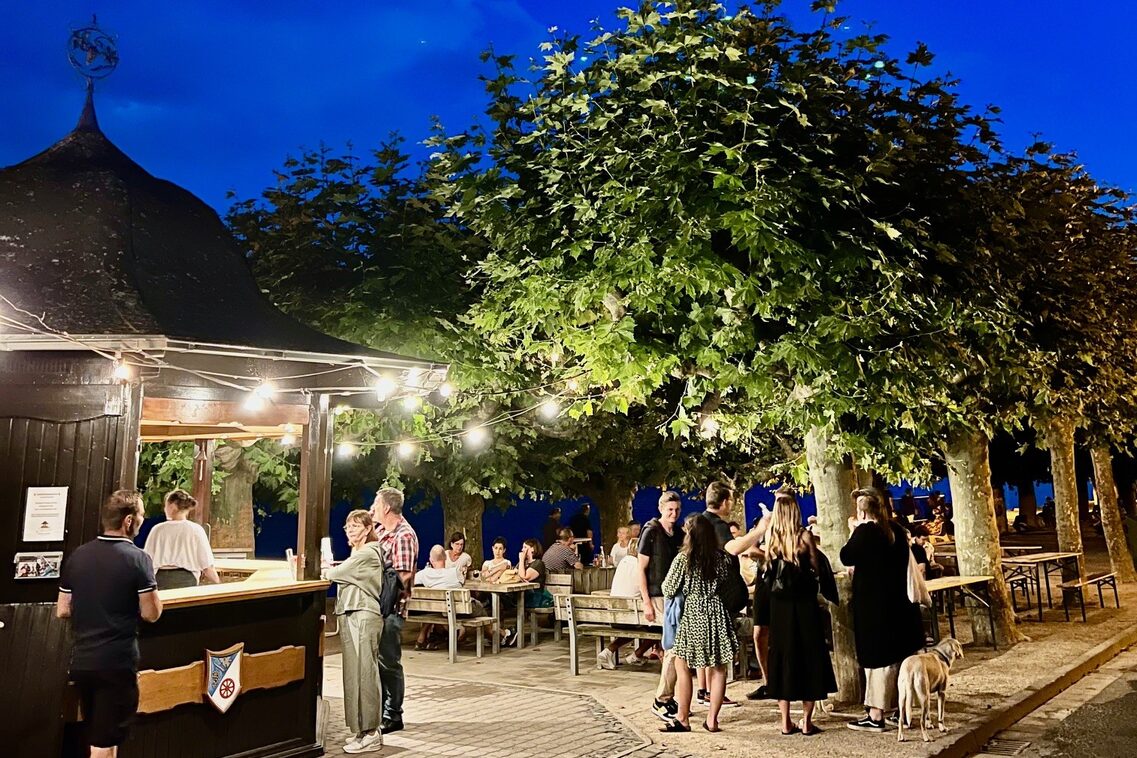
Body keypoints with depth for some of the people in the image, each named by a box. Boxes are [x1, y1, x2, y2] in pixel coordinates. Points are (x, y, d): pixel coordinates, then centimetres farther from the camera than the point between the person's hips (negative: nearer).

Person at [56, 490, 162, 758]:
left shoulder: (76, 556, 2)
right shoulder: (137, 559, -15)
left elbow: (62, 611, 7)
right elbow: (151, 614, -12)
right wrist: (149, 586, 6)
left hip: (81, 661, 6)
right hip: (117, 663, -6)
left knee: (97, 736, 22)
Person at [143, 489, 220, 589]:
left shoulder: (158, 529, 2)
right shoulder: (196, 530, -2)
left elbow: (147, 560, 7)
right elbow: (207, 565, -2)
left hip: (161, 579, 1)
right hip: (186, 580, -1)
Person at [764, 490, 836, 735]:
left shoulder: (771, 536, -3)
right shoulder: (804, 535, -9)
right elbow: (817, 568, -2)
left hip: (780, 604, 2)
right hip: (804, 603, -2)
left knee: (783, 656, 9)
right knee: (808, 655, 8)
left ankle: (786, 722, 12)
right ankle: (806, 722, 10)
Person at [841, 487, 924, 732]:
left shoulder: (865, 531, -17)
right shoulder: (895, 530, 6)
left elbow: (846, 557, -10)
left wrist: (853, 531, 0)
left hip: (873, 605, -8)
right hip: (898, 602, 8)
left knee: (877, 657, -3)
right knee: (897, 656, 16)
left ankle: (876, 716, 1)